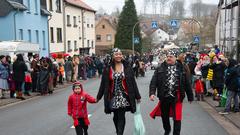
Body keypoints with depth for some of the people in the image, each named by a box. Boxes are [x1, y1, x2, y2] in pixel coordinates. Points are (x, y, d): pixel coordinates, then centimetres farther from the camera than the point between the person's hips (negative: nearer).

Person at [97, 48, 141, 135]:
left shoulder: (127, 67, 0)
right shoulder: (108, 68, 0)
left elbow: (133, 82, 2)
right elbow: (103, 84, 4)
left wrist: (137, 96, 3)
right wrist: (99, 96, 7)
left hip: (124, 96, -1)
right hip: (113, 96, 1)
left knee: (121, 117, -6)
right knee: (116, 116, 10)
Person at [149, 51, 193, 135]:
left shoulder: (181, 68, 1)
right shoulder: (160, 68, 0)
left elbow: (187, 83, 4)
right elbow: (154, 81, -7)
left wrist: (190, 97, 7)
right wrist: (152, 93, -21)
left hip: (176, 97, -2)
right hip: (164, 97, 2)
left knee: (177, 118, -2)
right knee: (164, 116, 19)